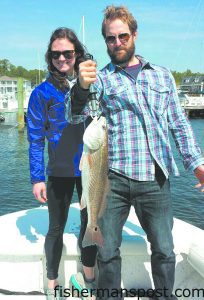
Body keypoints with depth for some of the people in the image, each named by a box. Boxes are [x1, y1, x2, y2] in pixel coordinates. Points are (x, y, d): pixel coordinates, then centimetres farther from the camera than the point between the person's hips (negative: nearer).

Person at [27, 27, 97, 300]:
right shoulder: (43, 92, -4)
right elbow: (35, 139, -3)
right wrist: (37, 178, -7)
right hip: (59, 171, -2)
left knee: (90, 223, 15)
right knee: (56, 228, 10)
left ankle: (89, 276, 37)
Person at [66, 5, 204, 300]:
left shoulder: (162, 76, 13)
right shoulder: (100, 78, 6)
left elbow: (179, 124, 13)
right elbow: (76, 116, -9)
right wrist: (81, 86, -29)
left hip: (155, 179, 2)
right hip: (112, 179, -1)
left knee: (164, 250, 9)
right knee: (107, 252, 7)